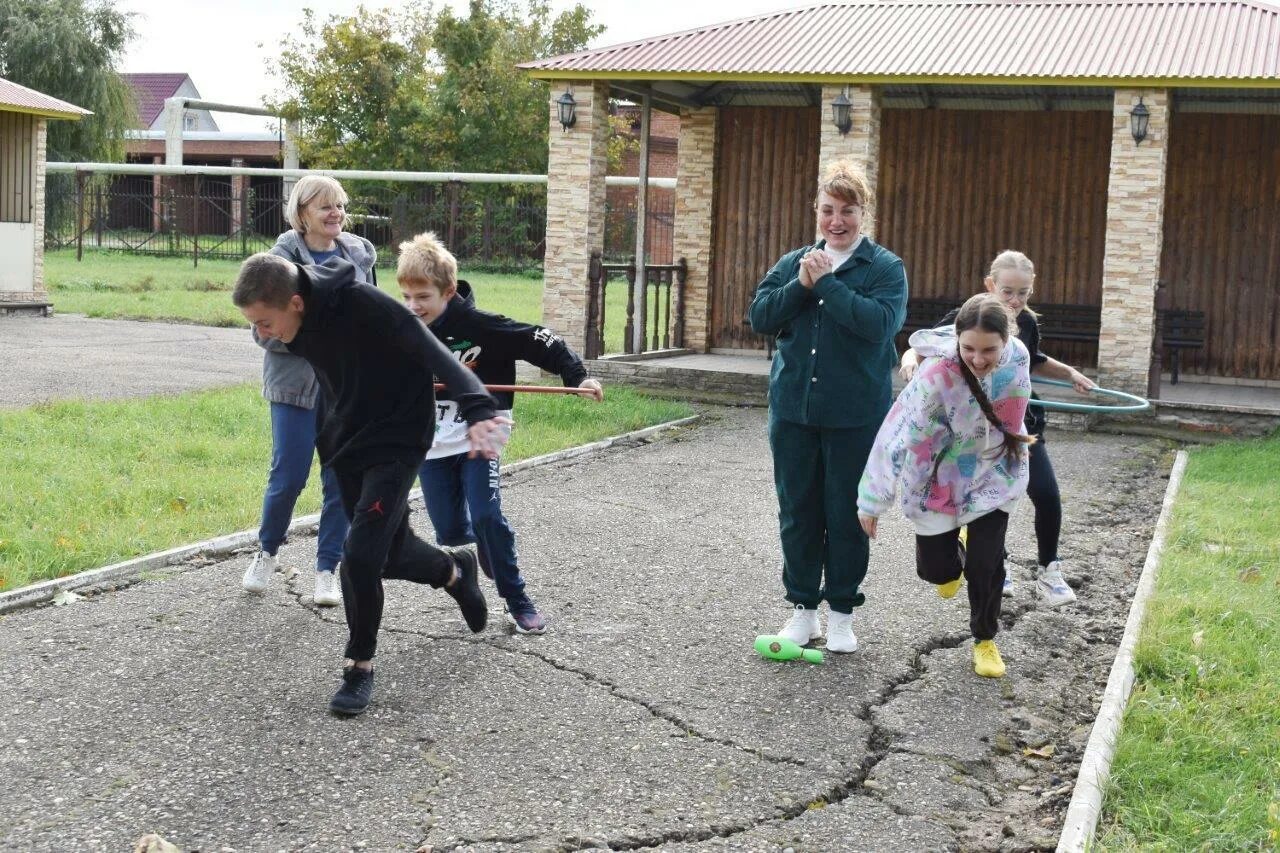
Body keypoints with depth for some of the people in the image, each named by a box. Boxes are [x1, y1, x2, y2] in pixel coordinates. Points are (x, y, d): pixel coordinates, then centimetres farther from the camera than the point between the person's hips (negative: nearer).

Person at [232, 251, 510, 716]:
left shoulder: (363, 306, -29)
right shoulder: (297, 324, -7)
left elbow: (432, 352, -35)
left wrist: (476, 408, -48)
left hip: (398, 438, -7)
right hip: (348, 441, 7)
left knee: (361, 551, -14)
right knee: (390, 552, 15)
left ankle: (359, 667, 5)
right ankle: (454, 569, 46)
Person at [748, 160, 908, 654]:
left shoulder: (885, 268, -3)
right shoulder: (793, 263, 9)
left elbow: (880, 322, -20)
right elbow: (761, 317, -1)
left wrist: (826, 281, -16)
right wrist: (801, 284, -14)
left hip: (855, 414, -3)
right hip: (793, 409, 4)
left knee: (847, 514, 6)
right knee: (797, 511, 10)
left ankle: (842, 612, 20)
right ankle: (803, 608, 23)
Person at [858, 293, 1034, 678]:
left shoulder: (1018, 356, -20)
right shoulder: (937, 375, -34)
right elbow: (897, 436, -28)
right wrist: (872, 499, -22)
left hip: (994, 476, 2)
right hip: (941, 478, -2)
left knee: (986, 564, -5)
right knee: (935, 568, 5)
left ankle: (985, 640, 22)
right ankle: (953, 559, 44)